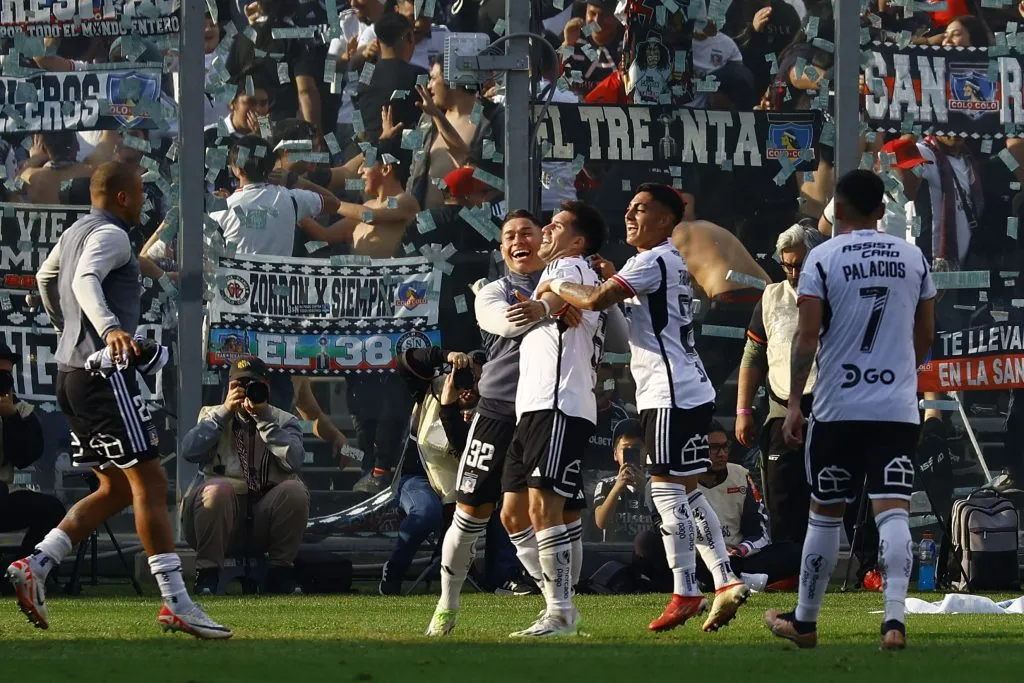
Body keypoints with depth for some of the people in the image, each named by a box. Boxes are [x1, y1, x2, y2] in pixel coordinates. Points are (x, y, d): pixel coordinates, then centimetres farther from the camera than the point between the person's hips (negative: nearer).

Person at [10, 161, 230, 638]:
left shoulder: (74, 233, 19)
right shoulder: (109, 235, -10)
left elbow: (45, 276, 37)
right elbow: (85, 281, -29)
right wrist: (110, 328, -46)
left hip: (72, 370, 10)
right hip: (105, 372, -10)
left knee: (117, 489, 12)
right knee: (149, 482, -11)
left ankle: (34, 566, 3)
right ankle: (175, 603, -15)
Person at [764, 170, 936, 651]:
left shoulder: (823, 259, -5)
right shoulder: (913, 258, 6)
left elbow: (807, 336, -9)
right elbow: (925, 334, 14)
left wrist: (794, 402, -4)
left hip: (838, 407, -2)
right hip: (898, 407, 2)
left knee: (825, 512, 10)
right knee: (893, 510, -5)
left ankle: (805, 622, 21)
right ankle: (894, 619, -21)